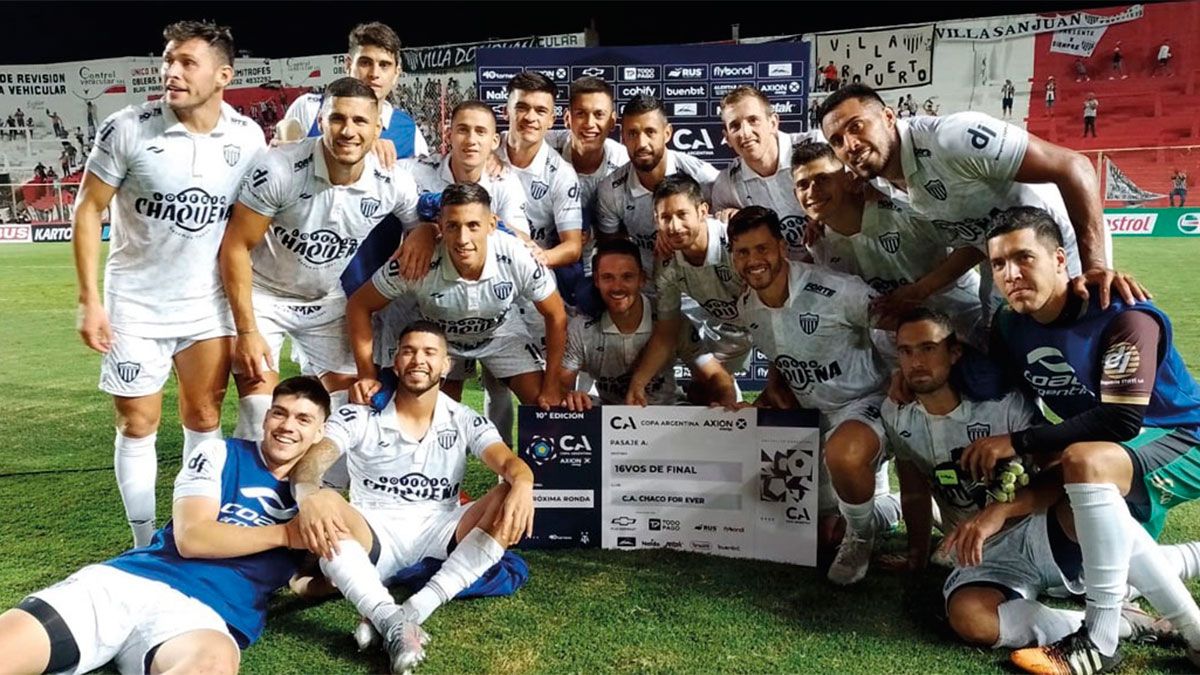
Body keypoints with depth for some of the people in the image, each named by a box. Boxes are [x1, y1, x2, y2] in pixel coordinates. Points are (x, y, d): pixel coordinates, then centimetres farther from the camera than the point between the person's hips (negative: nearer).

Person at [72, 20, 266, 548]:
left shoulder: (248, 137, -6)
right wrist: (90, 300, -11)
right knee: (137, 425, 5)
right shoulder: (127, 128, -12)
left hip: (208, 305, 2)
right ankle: (146, 546, 19)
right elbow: (88, 210, -6)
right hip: (135, 304, -2)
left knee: (204, 419, 8)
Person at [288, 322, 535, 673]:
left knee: (510, 500, -23)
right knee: (326, 504, -32)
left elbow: (509, 462, -11)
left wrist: (522, 485, -37)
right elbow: (309, 463, -16)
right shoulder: (358, 418, -1)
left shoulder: (466, 422, 4)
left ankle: (411, 612, -34)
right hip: (374, 537, -1)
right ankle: (395, 625, -44)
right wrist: (308, 496, -42)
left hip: (438, 534, 2)